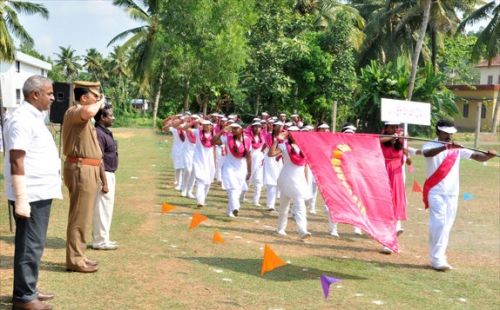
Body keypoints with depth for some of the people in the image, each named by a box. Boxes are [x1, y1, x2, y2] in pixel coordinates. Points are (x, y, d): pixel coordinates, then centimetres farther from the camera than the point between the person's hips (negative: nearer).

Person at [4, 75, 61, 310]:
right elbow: (16, 161, -21)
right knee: (30, 246, -3)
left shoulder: (33, 117, 14)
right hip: (31, 195, -10)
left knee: (34, 245, 16)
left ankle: (29, 290, 26)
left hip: (40, 192, 10)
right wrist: (21, 199, -24)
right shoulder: (22, 119, -16)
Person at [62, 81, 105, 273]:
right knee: (80, 216, -7)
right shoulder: (74, 111, -14)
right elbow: (89, 112, -36)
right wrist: (99, 103, -18)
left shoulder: (82, 115, 20)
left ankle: (77, 255, 25)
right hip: (81, 169, -11)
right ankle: (74, 260, -1)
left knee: (82, 215, 16)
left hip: (87, 169, 11)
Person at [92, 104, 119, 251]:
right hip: (103, 175, -10)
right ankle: (100, 241, 4)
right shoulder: (98, 133, -18)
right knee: (102, 209, -3)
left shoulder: (106, 132, 14)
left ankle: (103, 238, 25)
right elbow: (99, 160, -21)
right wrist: (104, 182, -22)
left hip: (110, 174, 10)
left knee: (106, 208, 16)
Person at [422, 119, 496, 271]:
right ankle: (437, 260, -9)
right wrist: (446, 146, -42)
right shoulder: (430, 146, -4)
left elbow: (477, 157, 0)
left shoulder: (458, 149, 8)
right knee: (438, 224, -11)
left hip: (452, 193, 5)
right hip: (436, 192, -5)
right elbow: (427, 154, -28)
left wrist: (489, 155, -22)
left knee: (446, 226, 8)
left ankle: (438, 257, 17)